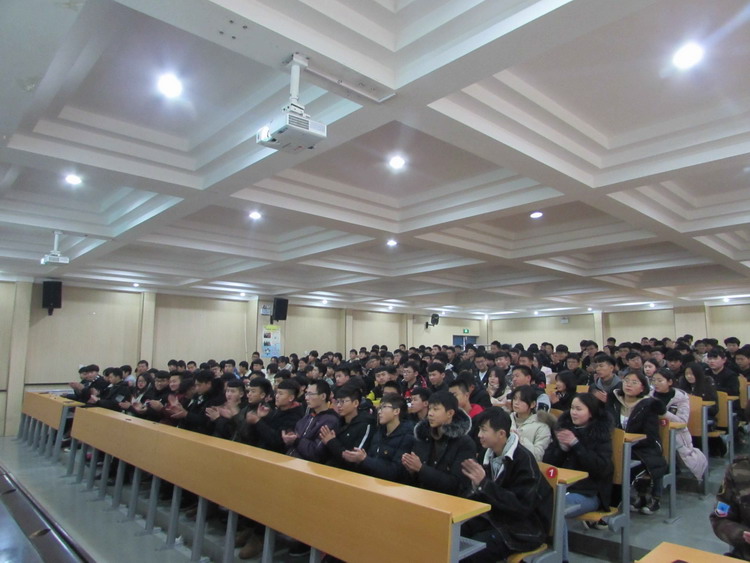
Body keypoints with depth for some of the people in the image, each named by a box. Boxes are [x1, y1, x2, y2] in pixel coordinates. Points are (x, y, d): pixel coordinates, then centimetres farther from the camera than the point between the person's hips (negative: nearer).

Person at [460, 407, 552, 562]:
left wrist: (484, 483, -27)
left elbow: (523, 507, -25)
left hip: (524, 528, -7)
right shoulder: (491, 454, 2)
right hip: (495, 517, 7)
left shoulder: (523, 459, -20)